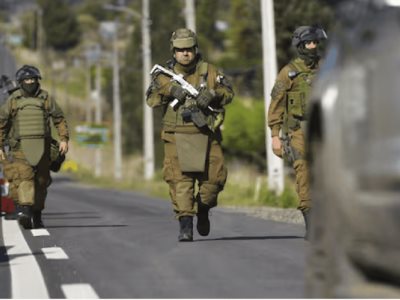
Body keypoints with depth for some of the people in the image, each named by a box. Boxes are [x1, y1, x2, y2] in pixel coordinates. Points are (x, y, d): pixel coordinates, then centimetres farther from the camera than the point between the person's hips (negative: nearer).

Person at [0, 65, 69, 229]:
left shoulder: (46, 98, 5)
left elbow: (60, 119, 8)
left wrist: (64, 139, -4)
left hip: (42, 146, 2)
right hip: (20, 146, -2)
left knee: (41, 181, 6)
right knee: (24, 175, -21)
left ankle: (36, 216, 20)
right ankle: (24, 210, -34)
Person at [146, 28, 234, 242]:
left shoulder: (209, 71, 9)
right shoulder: (165, 74, 7)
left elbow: (228, 92, 8)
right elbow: (151, 99, -2)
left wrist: (212, 94, -11)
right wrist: (169, 90, -18)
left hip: (206, 135, 1)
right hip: (177, 136, -1)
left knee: (214, 177, -1)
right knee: (180, 179, -9)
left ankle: (203, 210, 28)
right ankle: (185, 225, -7)